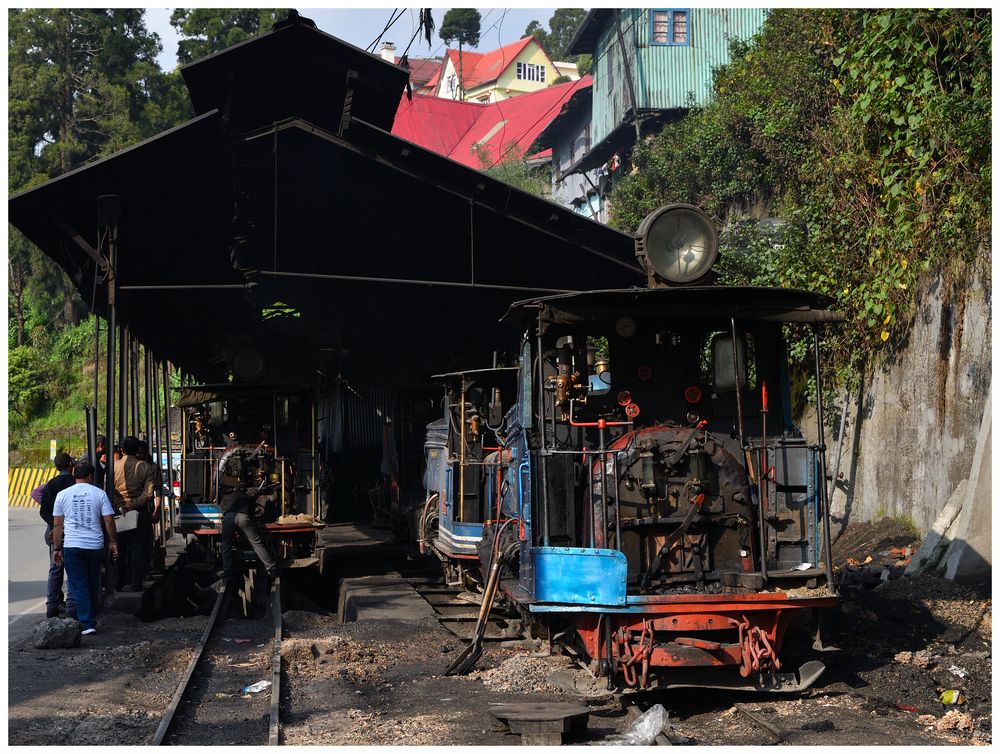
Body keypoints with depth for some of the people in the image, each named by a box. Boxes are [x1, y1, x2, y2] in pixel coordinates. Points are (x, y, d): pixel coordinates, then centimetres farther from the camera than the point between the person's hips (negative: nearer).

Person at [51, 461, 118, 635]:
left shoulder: (63, 495, 2)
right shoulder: (99, 493, 1)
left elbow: (57, 524, 4)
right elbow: (108, 521, 0)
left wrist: (57, 548, 10)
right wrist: (113, 542, 10)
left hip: (72, 547, -1)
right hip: (95, 546, 1)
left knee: (78, 586, 1)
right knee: (93, 584, 15)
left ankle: (87, 623, -6)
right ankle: (91, 618, 24)